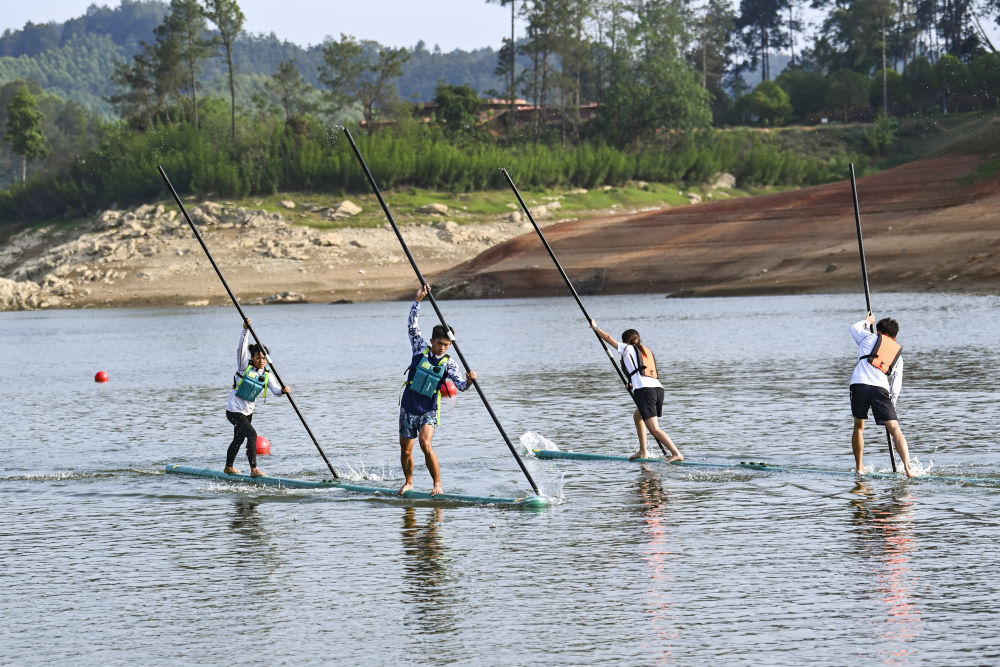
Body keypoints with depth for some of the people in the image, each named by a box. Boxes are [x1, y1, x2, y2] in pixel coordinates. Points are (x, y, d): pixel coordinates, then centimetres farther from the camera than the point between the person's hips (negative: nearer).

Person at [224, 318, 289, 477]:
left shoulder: (267, 375, 0)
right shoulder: (245, 366, -12)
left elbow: (275, 389, -14)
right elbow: (241, 347, -25)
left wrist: (282, 390, -38)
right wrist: (246, 330, -38)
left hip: (248, 411, 7)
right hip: (234, 410, -7)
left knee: (239, 439, 23)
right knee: (252, 434, -21)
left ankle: (228, 467, 43)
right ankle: (254, 469, -23)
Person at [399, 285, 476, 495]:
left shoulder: (449, 364, -4)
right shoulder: (421, 349, -2)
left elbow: (460, 385, -15)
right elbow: (412, 325, -8)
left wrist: (468, 380, -38)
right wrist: (418, 299, -16)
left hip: (429, 411, -2)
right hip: (408, 407, 2)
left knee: (425, 443, -24)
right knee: (405, 449, 10)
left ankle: (438, 484, -17)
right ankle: (408, 482, 33)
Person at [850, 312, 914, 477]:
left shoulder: (870, 338, 20)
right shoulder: (898, 354, 25)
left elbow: (855, 328, 41)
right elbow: (897, 382, 18)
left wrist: (867, 321, 59)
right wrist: (891, 404, 22)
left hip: (859, 384, 0)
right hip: (881, 388, 1)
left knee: (858, 426, 19)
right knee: (895, 429, -4)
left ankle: (859, 468, 19)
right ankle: (908, 467, -21)